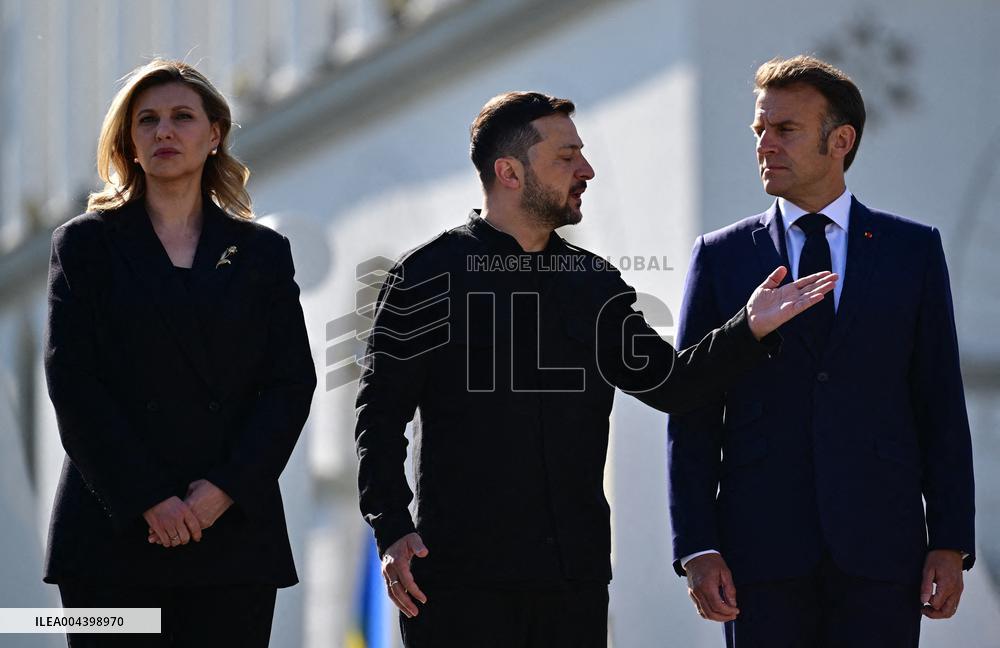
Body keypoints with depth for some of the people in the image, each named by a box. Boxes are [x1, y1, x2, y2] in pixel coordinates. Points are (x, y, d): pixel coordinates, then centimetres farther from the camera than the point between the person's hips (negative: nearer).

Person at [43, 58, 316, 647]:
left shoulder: (262, 252, 12)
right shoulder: (88, 243, 8)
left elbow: (292, 383, 5)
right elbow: (73, 382, -1)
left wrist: (225, 489, -9)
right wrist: (148, 500, -11)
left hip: (235, 527, 1)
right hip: (115, 531, -1)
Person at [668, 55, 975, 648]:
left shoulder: (913, 249, 8)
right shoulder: (722, 257, 8)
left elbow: (942, 406, 6)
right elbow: (693, 419, 5)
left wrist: (951, 541, -1)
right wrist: (696, 549, -4)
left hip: (880, 550, 0)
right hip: (762, 549, 0)